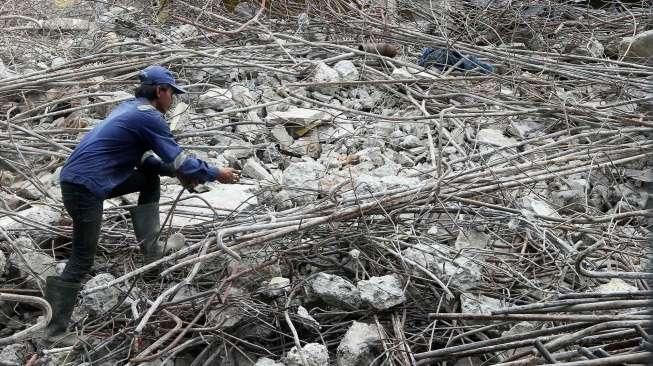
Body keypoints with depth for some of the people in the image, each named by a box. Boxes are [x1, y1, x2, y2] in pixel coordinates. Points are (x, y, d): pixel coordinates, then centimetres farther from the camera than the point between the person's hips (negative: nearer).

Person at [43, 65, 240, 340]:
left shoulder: (130, 108, 15)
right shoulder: (149, 117, -12)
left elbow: (144, 157, 23)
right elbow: (179, 160, -11)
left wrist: (177, 171, 14)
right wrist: (216, 174, 1)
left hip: (75, 177, 9)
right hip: (85, 188, -9)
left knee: (150, 179, 18)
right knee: (82, 262, -1)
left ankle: (150, 252, 17)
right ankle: (53, 329, 5)